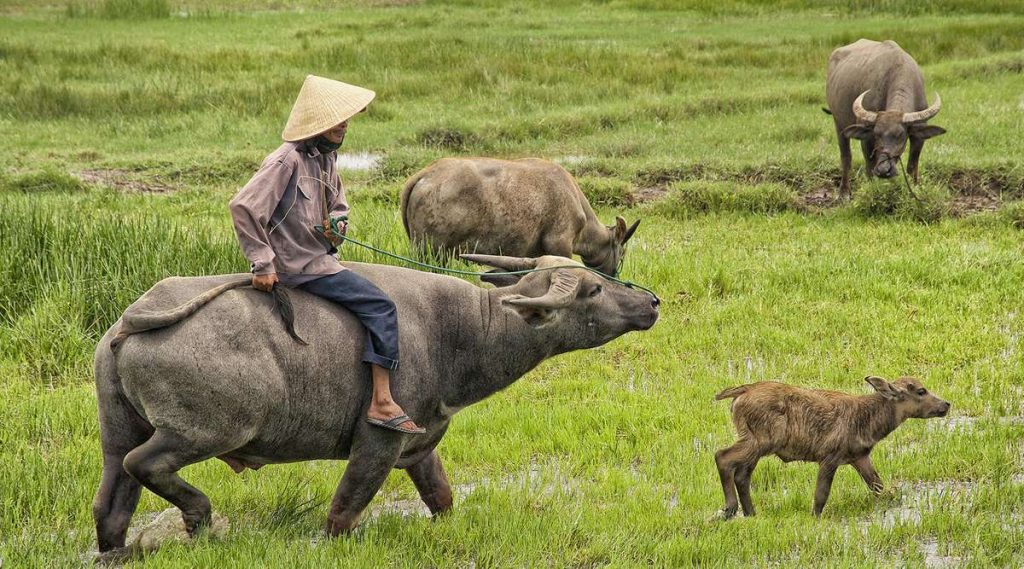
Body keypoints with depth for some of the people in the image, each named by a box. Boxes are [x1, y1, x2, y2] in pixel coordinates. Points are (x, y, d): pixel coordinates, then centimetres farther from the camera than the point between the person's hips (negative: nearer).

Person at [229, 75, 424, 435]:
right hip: (299, 266, -10)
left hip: (320, 255, 10)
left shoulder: (326, 158, 10)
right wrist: (262, 263, -20)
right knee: (379, 306, -15)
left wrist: (336, 226, -1)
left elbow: (338, 206, 25)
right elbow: (243, 206, -22)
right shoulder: (288, 161, -18)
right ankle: (381, 402, -16)